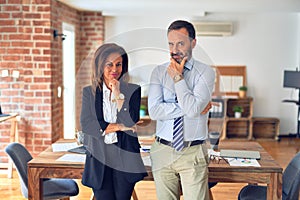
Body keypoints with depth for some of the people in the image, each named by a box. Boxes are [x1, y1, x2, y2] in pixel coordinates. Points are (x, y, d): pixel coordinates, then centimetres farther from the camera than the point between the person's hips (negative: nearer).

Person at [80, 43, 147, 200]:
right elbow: (85, 124, -5)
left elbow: (132, 123, -10)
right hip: (99, 159, 1)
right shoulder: (89, 92, 6)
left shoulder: (133, 90, 2)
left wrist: (118, 95, -13)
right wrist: (118, 126, -10)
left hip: (125, 159, -1)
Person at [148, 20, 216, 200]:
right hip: (162, 151, 3)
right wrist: (189, 108, -13)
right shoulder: (159, 72, 3)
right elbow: (154, 111, -10)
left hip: (193, 153, -2)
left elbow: (193, 109, -18)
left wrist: (177, 78, -11)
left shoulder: (205, 72, -4)